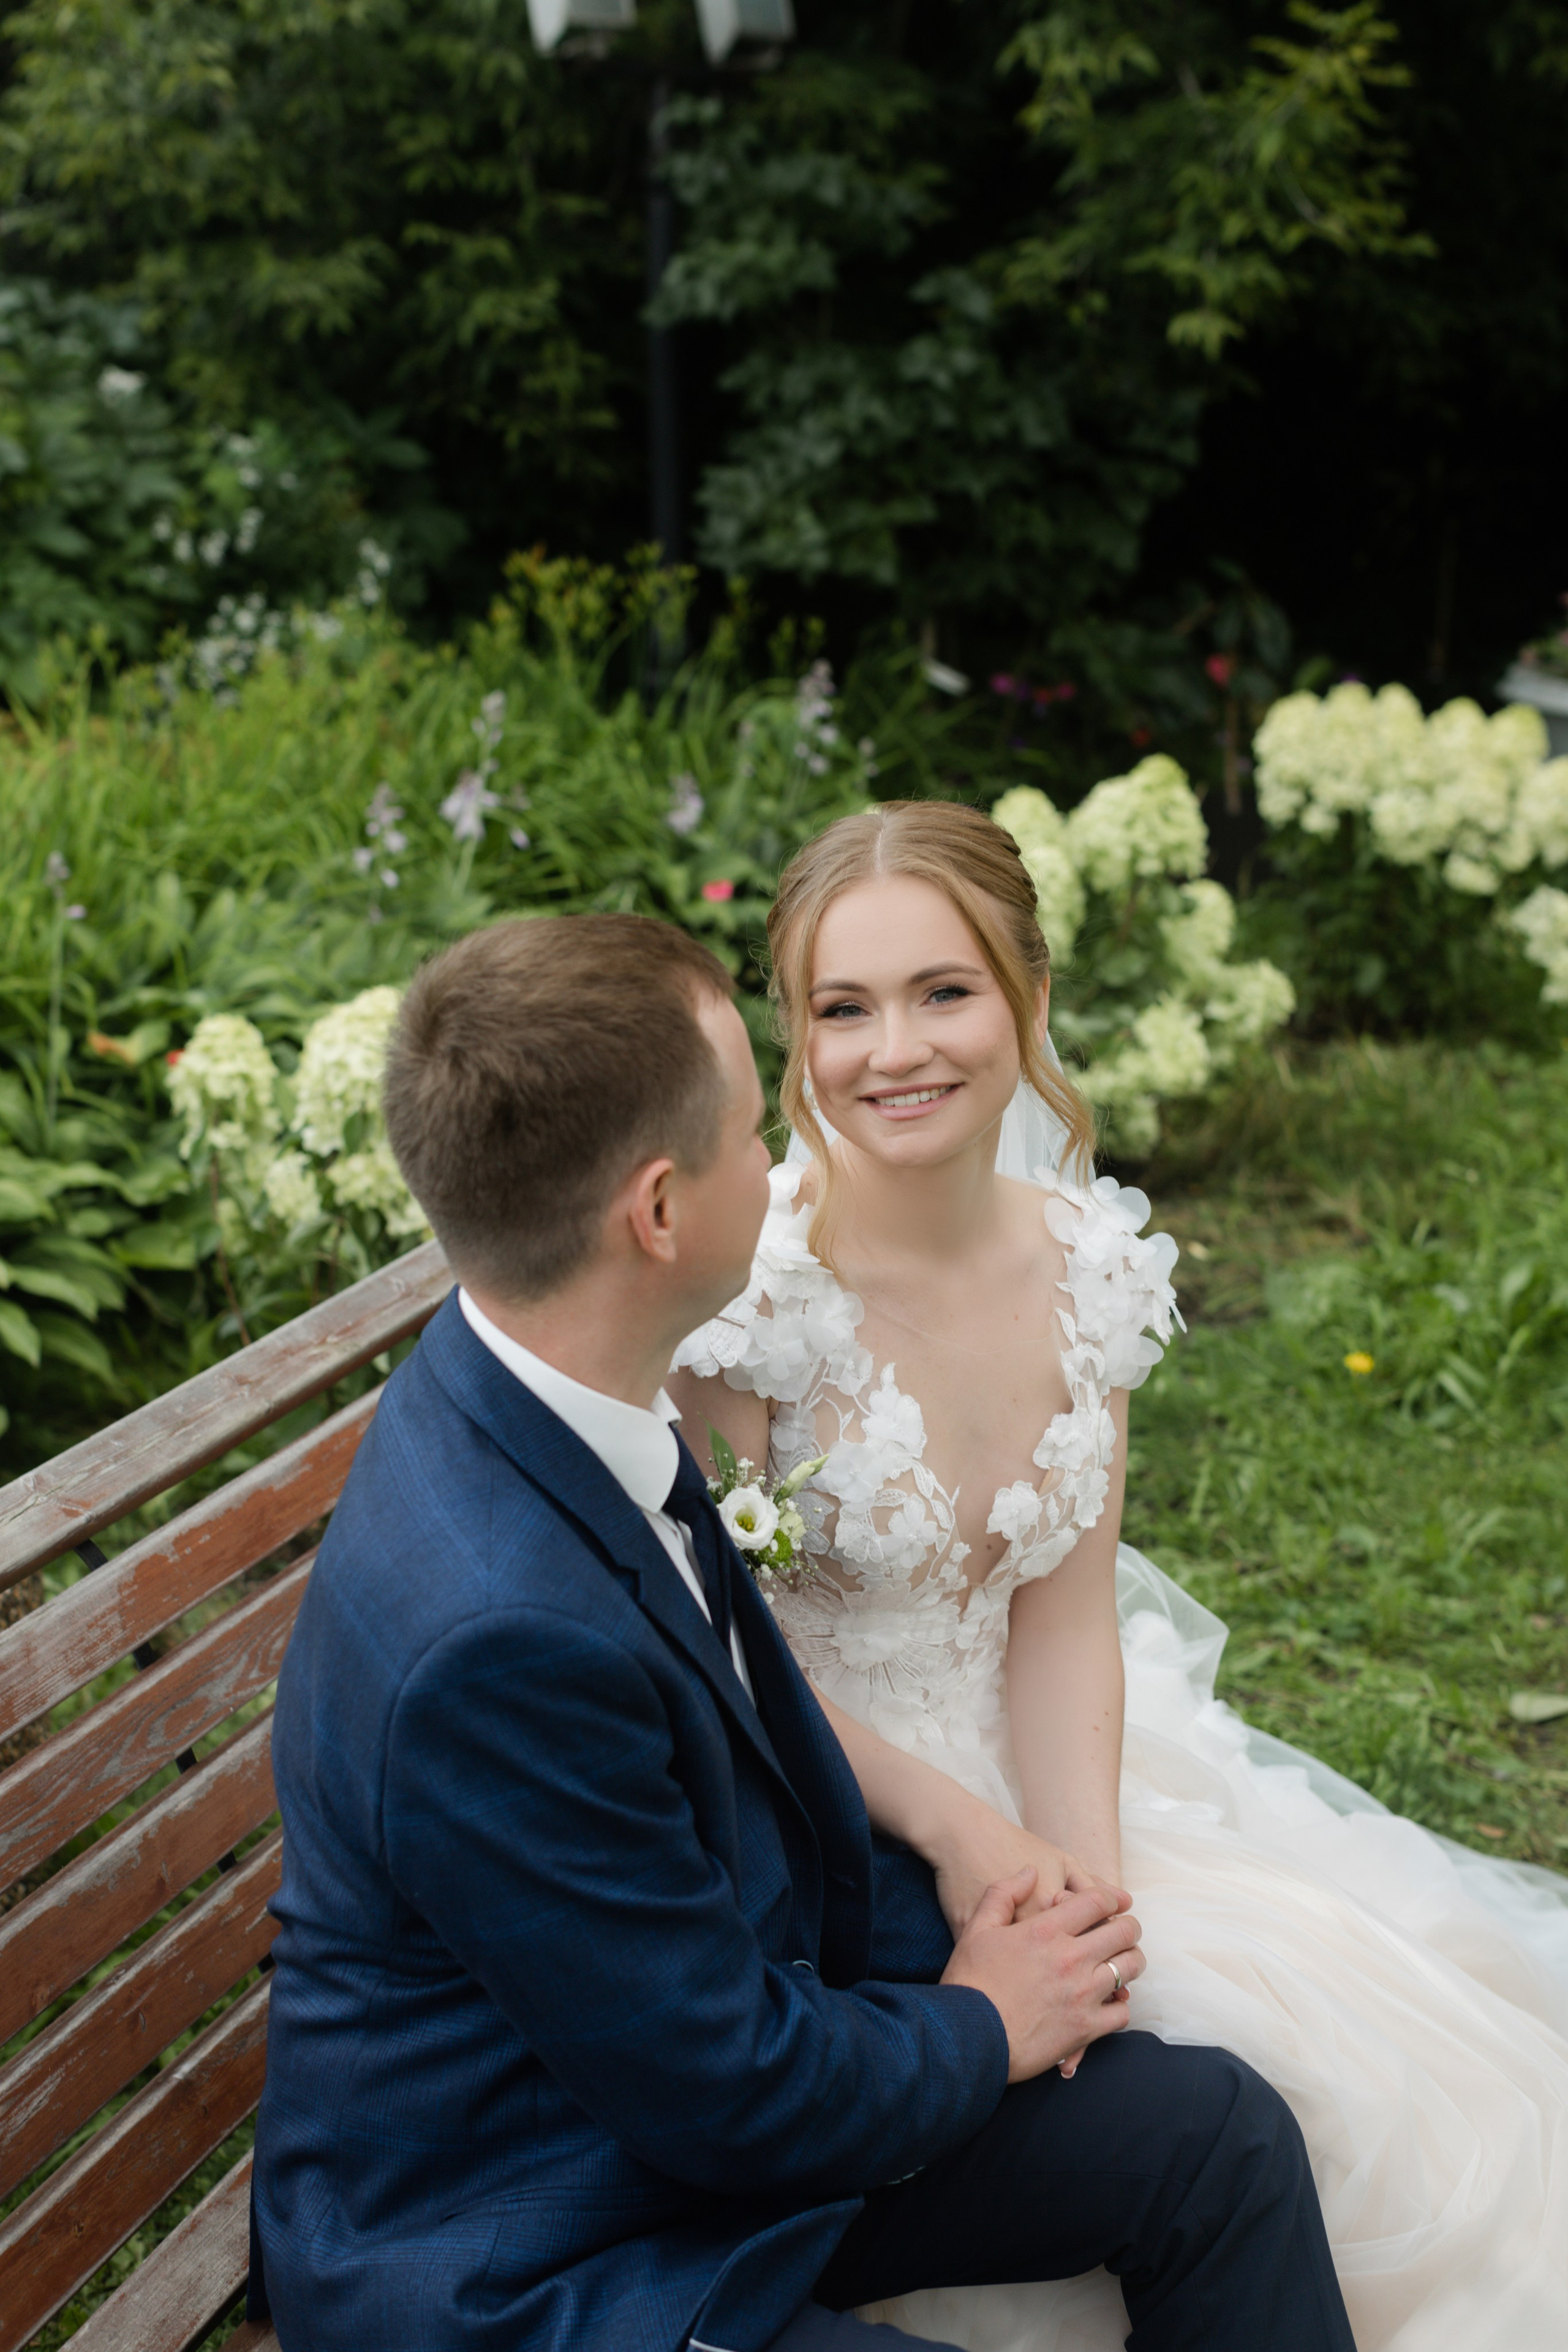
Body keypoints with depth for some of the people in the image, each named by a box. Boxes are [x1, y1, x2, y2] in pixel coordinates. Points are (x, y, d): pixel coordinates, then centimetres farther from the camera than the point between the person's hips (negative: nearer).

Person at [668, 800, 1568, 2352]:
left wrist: (1090, 1889, -13)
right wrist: (950, 1829, -20)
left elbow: (1062, 1621, -2)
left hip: (1026, 1764, 6)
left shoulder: (1089, 1261, -4)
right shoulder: (749, 1283, -21)